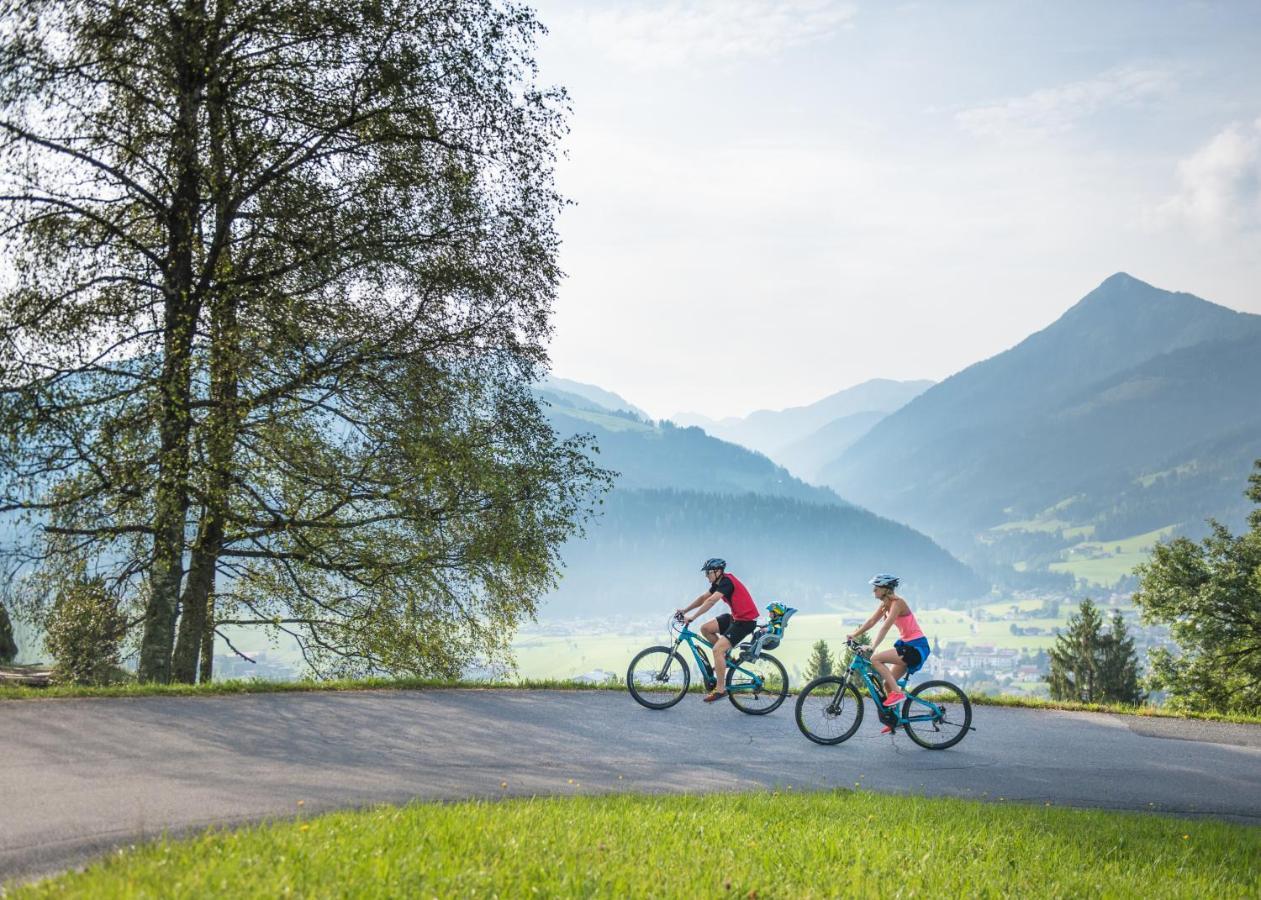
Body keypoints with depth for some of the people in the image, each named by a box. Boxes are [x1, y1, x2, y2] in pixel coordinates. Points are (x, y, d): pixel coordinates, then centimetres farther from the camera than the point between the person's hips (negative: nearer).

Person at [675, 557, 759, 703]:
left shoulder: (726, 582, -21)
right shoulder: (719, 582, 8)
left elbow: (711, 601, -30)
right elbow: (703, 598, 12)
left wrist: (692, 617, -31)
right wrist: (684, 610, 4)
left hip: (745, 621, -10)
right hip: (734, 617, 10)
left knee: (717, 649, -19)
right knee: (705, 629, 6)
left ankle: (720, 689, -13)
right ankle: (725, 658, 17)